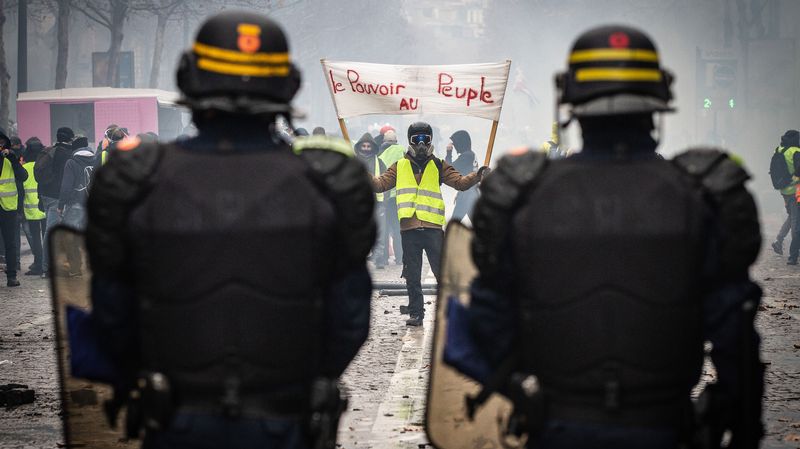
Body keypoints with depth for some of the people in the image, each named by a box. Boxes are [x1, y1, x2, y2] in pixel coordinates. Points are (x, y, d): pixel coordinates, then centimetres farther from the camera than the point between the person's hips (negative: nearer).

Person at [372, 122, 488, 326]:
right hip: (408, 228, 2)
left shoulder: (438, 166, 10)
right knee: (412, 275, 7)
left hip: (433, 227, -2)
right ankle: (416, 313, 15)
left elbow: (459, 182, 1)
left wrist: (477, 176, -16)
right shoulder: (400, 166, 14)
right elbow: (381, 183, 9)